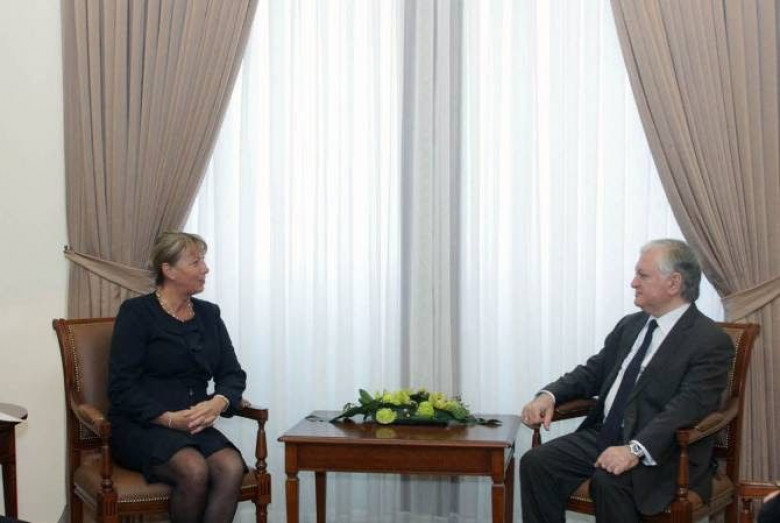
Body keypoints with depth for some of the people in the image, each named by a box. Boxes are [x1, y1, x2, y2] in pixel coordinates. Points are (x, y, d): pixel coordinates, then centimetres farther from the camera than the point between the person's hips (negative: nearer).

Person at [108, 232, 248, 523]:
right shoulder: (136, 313, -2)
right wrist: (170, 419, -19)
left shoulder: (209, 314, 14)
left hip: (195, 426, 4)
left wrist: (218, 403, -13)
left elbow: (233, 374, 10)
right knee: (194, 469, -33)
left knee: (232, 468, -28)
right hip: (140, 426, -4)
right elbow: (122, 387, -8)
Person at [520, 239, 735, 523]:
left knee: (608, 480, -34)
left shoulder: (711, 341, -9)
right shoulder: (630, 324, 15)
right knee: (535, 462, -14)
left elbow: (687, 407, -21)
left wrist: (636, 449, -34)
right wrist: (549, 395, -2)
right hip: (603, 436, 7)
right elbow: (593, 372, 18)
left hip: (660, 453, -7)